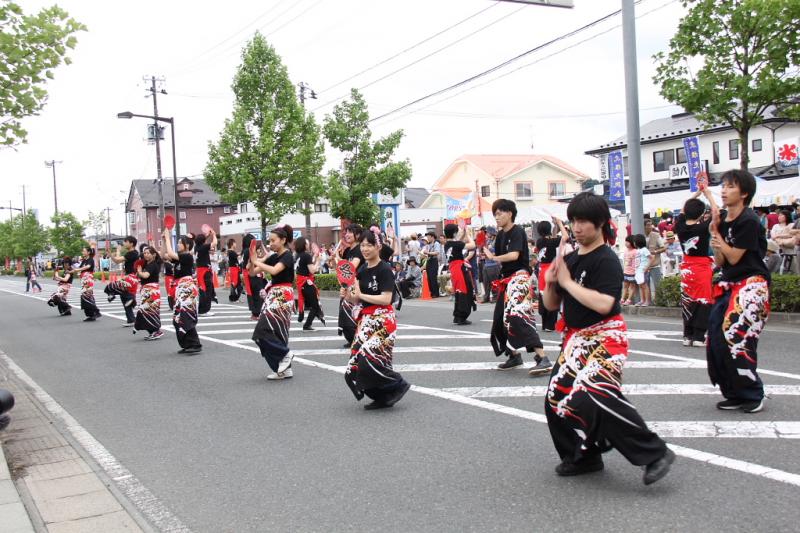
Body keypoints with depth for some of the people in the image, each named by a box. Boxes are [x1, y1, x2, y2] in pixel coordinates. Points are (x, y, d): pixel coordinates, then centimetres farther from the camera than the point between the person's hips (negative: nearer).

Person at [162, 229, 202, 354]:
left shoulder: (188, 256, -12)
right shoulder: (180, 256, 14)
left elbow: (170, 254, -20)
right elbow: (166, 256, 14)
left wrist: (168, 238, -10)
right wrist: (165, 240, 7)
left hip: (187, 287, -10)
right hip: (181, 288, 10)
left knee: (186, 316, -13)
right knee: (179, 317, 11)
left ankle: (195, 345, -12)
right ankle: (187, 345, 17)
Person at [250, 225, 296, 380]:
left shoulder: (287, 256, -10)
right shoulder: (274, 256, 13)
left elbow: (274, 270, -28)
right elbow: (253, 272, 12)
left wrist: (257, 262, -18)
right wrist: (252, 260, -6)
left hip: (282, 296, -9)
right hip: (273, 295, 9)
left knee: (264, 329, -17)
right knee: (275, 330, 8)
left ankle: (285, 353, -2)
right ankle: (284, 369, 13)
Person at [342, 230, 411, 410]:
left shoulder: (384, 270, -10)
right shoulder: (361, 270, 11)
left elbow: (386, 299, -19)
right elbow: (357, 301, 15)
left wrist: (361, 295, -17)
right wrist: (347, 295, -6)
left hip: (382, 320, -8)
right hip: (365, 320, 8)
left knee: (369, 357, -21)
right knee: (358, 361, 3)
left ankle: (398, 385, -1)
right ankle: (381, 397, 16)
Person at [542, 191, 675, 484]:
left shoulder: (607, 260, -13)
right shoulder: (569, 260, 9)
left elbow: (604, 304, -27)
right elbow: (552, 305, 15)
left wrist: (568, 282, -19)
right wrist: (550, 283, -6)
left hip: (604, 338, -8)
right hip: (576, 339, 9)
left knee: (596, 397, -26)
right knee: (557, 398, 8)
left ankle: (655, 453, -16)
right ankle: (585, 457, 24)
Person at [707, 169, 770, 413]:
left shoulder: (748, 220, -13)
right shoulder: (722, 219, 9)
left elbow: (734, 257, -13)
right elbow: (720, 261, 5)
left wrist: (718, 235, -6)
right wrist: (715, 230, -4)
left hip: (751, 284, -8)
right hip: (728, 285, 8)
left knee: (736, 336, -16)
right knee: (716, 339, 2)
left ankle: (753, 394, 0)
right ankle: (734, 394, 14)